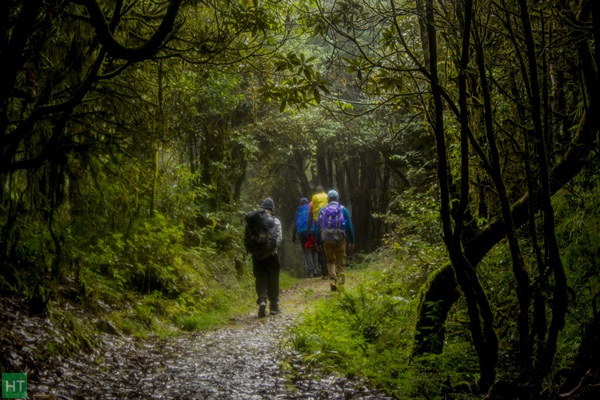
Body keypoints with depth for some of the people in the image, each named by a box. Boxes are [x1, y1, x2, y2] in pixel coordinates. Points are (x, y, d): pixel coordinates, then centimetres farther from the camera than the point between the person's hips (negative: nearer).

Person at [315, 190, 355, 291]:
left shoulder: (323, 210, 6)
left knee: (330, 261, 18)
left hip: (326, 240, 1)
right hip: (340, 239, -1)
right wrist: (351, 241, 5)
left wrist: (318, 243, 11)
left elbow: (318, 227, 6)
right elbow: (349, 226, 0)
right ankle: (340, 286, 4)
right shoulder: (343, 210, 2)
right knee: (341, 263, 8)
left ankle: (332, 280, -1)